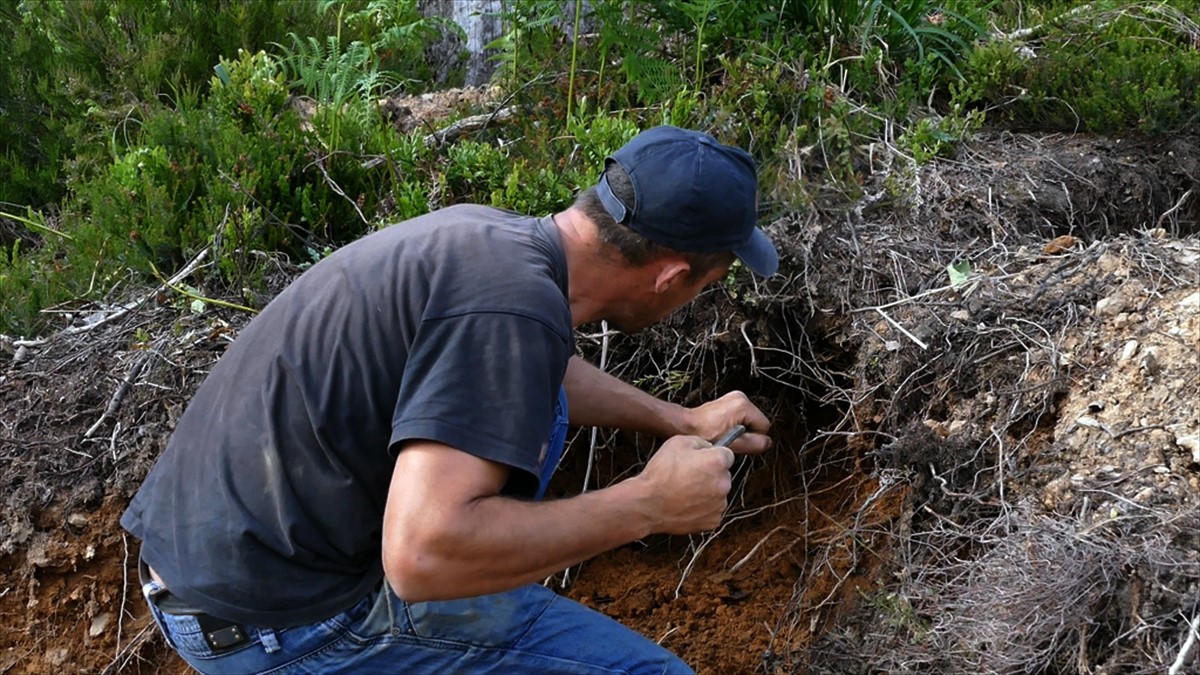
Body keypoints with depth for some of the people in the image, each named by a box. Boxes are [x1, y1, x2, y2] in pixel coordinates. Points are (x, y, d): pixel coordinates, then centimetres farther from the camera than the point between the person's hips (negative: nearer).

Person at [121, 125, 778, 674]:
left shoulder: (488, 231, 3)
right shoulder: (516, 303, -25)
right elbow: (423, 554, -32)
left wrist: (679, 420, 30)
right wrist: (648, 504, -21)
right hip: (276, 621, -9)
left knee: (539, 408, 18)